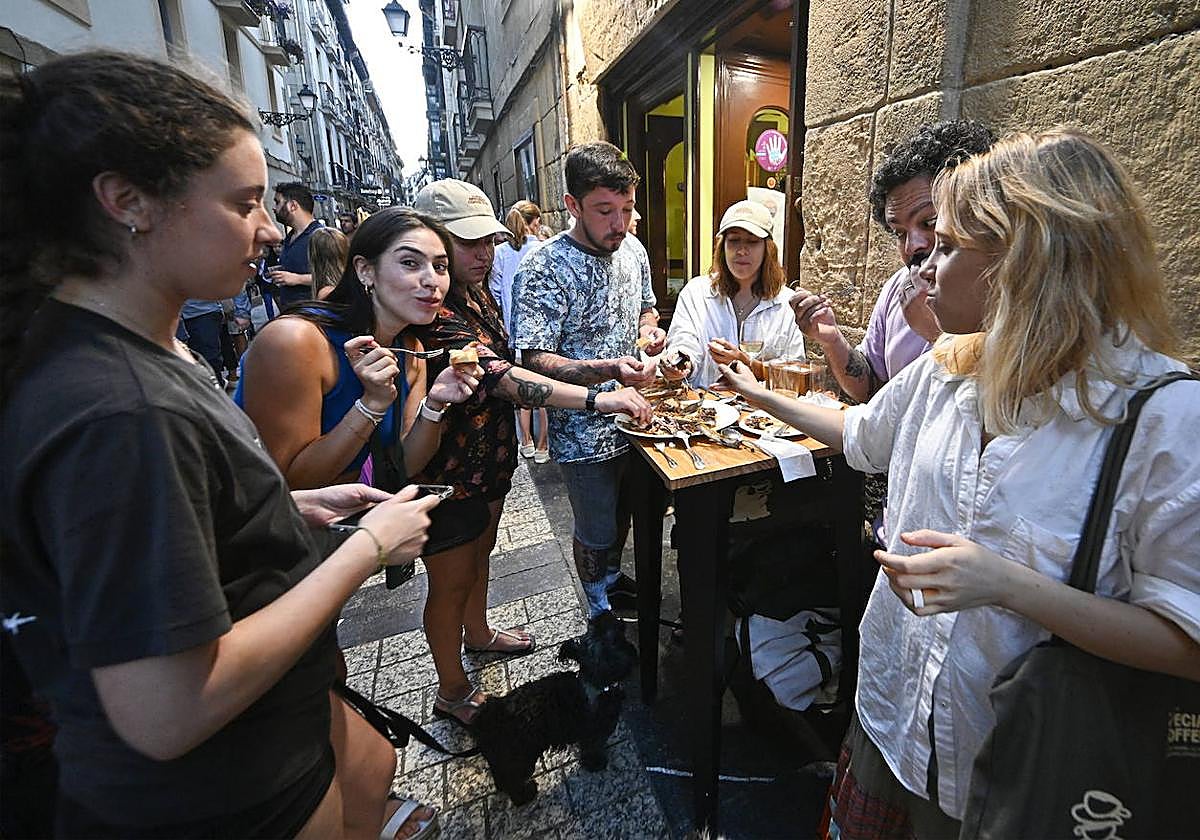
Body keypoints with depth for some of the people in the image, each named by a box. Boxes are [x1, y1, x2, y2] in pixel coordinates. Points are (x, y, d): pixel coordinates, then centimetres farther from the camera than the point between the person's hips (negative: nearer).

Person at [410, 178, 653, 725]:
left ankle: (478, 633, 54)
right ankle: (452, 691, 33)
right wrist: (596, 399, -43)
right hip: (446, 475, -9)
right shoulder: (430, 311, -27)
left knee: (480, 551, 28)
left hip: (489, 458, 9)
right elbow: (497, 376, -37)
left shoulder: (476, 291, 4)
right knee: (451, 582, 10)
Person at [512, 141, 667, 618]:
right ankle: (601, 611, 40)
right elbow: (535, 360, -23)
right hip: (584, 431, -6)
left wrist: (651, 330, -6)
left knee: (623, 515, 26)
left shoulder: (633, 250, 1)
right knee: (596, 533, 13)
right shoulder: (545, 268, -20)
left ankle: (613, 578, 54)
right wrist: (606, 370, -37)